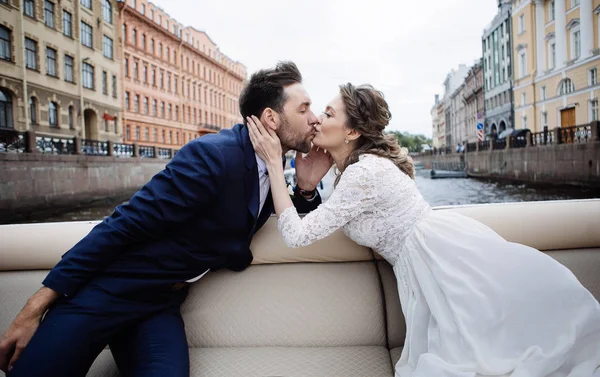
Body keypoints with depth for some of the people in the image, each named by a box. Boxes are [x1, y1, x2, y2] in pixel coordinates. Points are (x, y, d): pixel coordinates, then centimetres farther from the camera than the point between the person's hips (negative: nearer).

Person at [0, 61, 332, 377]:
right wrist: (37, 307, -17)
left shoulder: (273, 164, 1)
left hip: (163, 304, 6)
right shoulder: (212, 155, -22)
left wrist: (306, 187, -8)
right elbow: (124, 226, -21)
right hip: (108, 290, -5)